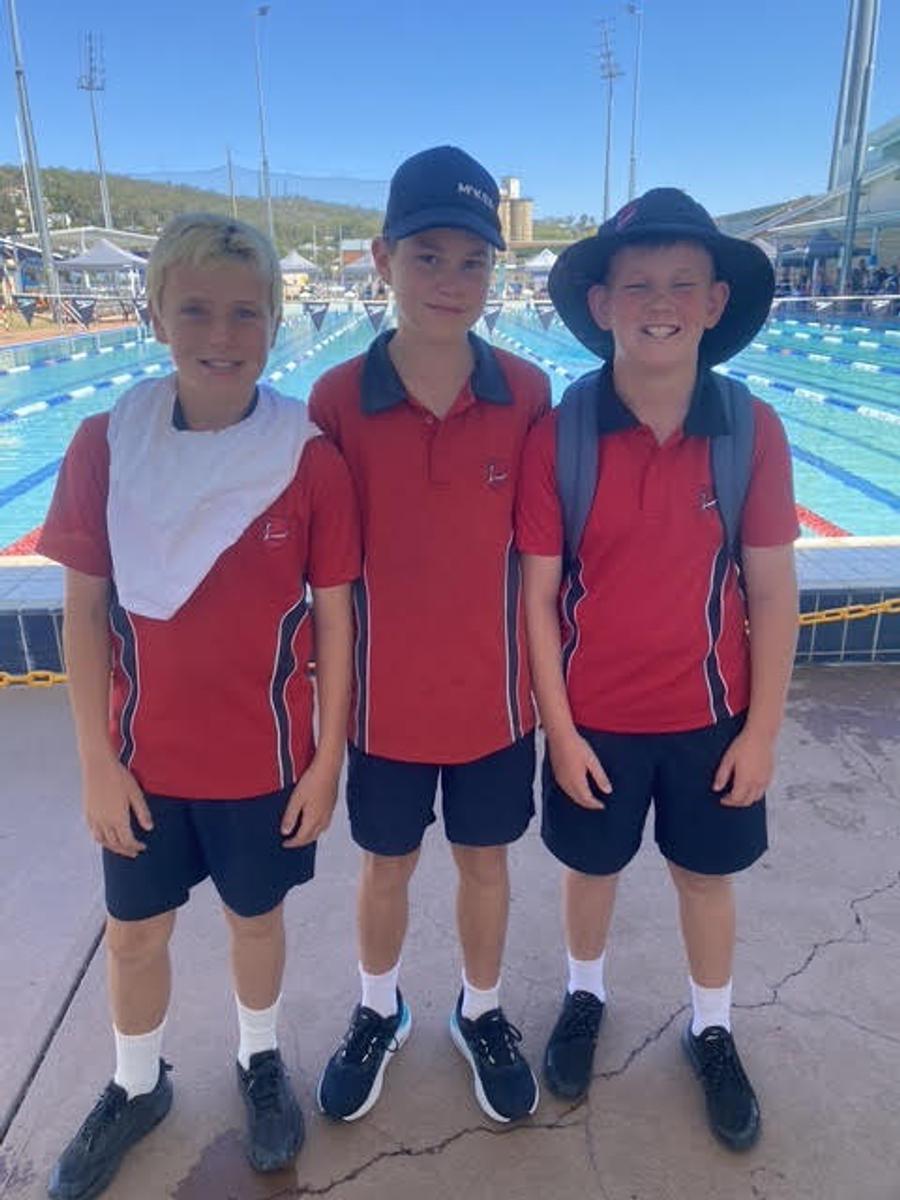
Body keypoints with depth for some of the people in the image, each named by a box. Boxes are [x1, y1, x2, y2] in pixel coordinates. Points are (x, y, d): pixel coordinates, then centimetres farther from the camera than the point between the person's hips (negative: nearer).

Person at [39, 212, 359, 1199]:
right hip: (143, 757, 2)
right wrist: (96, 760, -3)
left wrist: (327, 757, -5)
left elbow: (333, 617, -7)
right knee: (134, 931, 20)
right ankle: (136, 1085, 49)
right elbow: (84, 610, -4)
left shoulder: (311, 457, -13)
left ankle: (260, 1062, 49)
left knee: (256, 917, 20)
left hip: (265, 757, -1)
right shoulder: (105, 444, -9)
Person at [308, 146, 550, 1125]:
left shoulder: (527, 396, -9)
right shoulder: (336, 400, -12)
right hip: (384, 700, 0)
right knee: (385, 866, 20)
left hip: (494, 697, 1)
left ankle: (480, 1013, 47)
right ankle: (378, 1013, 48)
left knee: (484, 862, 20)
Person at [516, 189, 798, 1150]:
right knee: (591, 866, 21)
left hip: (709, 713, 1)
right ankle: (584, 997, 50)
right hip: (594, 716, -1)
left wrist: (762, 728, -3)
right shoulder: (557, 435, -14)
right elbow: (538, 595, -9)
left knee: (706, 874, 20)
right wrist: (558, 727, -8)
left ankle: (711, 1031, 47)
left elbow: (773, 593, -5)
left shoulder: (753, 431, -11)